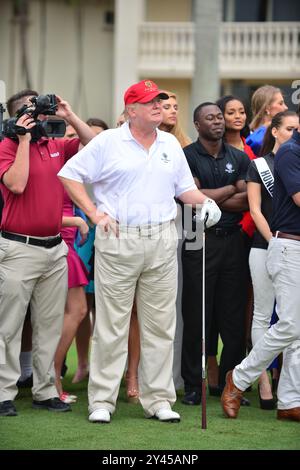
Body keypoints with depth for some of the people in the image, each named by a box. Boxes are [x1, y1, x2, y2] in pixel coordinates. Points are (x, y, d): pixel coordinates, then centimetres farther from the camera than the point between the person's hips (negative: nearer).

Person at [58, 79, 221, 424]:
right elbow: (69, 174, 1)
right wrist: (94, 214, -6)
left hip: (162, 242, 4)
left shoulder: (171, 145, 13)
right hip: (117, 240, -4)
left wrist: (204, 202, -2)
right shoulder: (108, 142, 0)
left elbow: (185, 188, 19)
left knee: (160, 324, 5)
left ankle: (158, 399, 11)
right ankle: (102, 400, 4)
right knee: (111, 324, -2)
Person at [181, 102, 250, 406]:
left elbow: (247, 202, 1)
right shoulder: (187, 157, -1)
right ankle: (193, 385, 5)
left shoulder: (238, 158, 12)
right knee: (196, 316, 0)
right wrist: (232, 190, -3)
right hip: (199, 241, -4)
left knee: (233, 315, 5)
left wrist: (210, 199, -10)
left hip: (232, 241, 4)